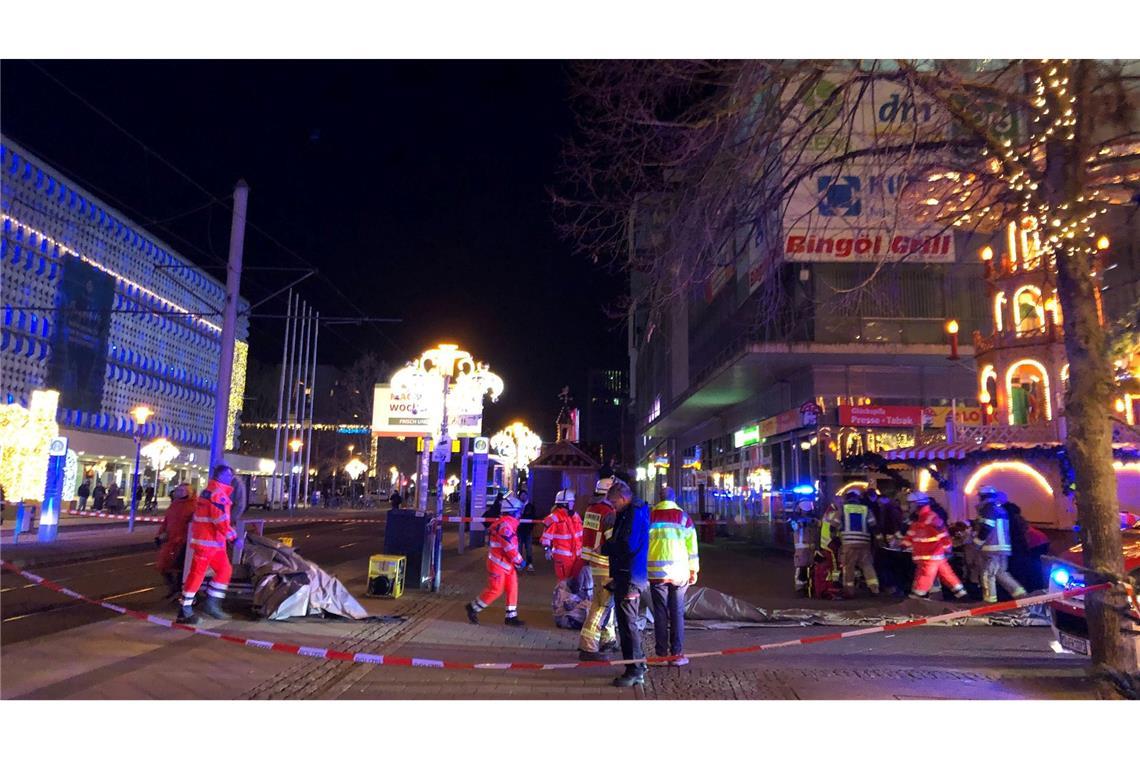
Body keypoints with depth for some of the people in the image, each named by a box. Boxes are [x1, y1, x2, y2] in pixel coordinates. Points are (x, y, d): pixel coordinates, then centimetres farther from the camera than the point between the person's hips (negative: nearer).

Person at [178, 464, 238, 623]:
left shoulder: (207, 492, 15)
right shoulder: (219, 494, -17)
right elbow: (222, 522, -23)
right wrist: (233, 536, -17)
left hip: (214, 543, 10)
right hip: (207, 542, -10)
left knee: (224, 570, 11)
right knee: (197, 574, -3)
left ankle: (212, 604, 13)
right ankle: (185, 610, 5)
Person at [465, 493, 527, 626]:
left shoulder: (508, 523, 11)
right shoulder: (505, 525, -22)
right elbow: (510, 548, -23)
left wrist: (517, 561, 14)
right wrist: (520, 561, -14)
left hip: (506, 562, 10)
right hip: (498, 563, -10)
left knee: (512, 588, 9)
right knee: (495, 590, -3)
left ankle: (511, 616, 15)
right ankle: (473, 608, 13)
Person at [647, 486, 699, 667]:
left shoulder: (650, 515, 3)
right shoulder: (683, 517, 3)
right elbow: (692, 545, 3)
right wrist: (694, 570, 10)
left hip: (656, 571, 0)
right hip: (679, 572, 0)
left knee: (660, 613, 6)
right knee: (677, 613, 6)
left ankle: (662, 654, 9)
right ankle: (676, 653, 6)